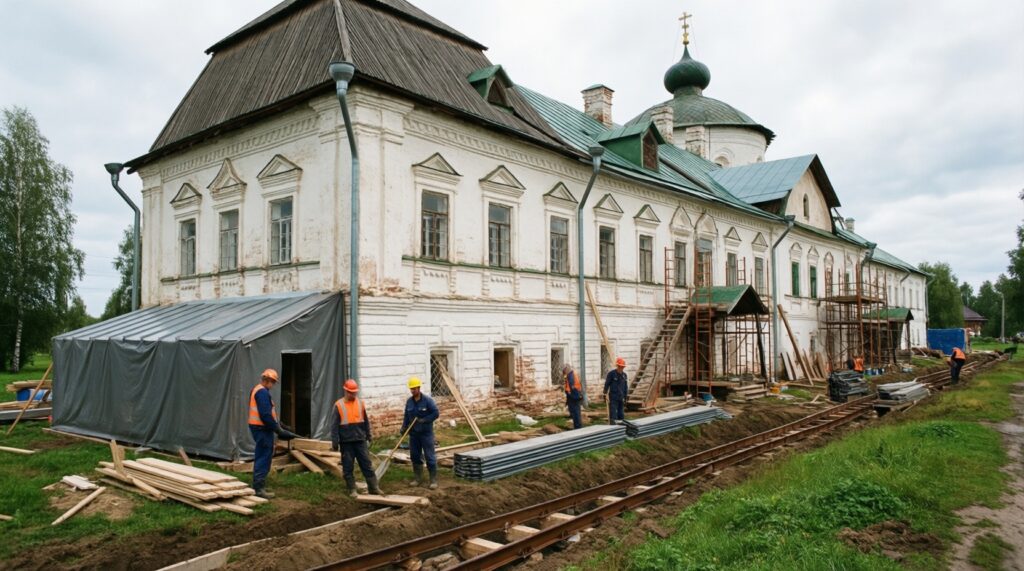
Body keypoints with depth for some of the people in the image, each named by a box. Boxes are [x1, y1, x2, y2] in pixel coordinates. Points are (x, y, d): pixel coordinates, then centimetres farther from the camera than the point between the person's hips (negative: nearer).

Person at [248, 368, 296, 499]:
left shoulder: (256, 390, 16)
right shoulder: (263, 392, -17)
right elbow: (265, 414, -23)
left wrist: (277, 424, 19)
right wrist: (278, 429, -17)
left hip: (258, 427, 11)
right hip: (263, 429, -11)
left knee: (261, 457, 18)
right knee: (264, 457, -7)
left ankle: (258, 485, 25)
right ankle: (259, 488, -6)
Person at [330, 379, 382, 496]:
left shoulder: (360, 403, 5)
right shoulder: (339, 405, -6)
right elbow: (334, 425, -6)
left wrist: (369, 436, 12)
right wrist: (335, 442, -9)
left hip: (360, 440, 3)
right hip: (346, 442, -3)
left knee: (367, 465, 4)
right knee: (348, 467, 6)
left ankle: (374, 488, 9)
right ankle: (352, 490, 17)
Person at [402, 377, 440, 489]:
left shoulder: (427, 400, -10)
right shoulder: (409, 401, 5)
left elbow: (436, 413, -12)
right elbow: (406, 416, 13)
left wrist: (424, 420, -18)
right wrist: (403, 427, 0)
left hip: (426, 433, -5)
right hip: (413, 434, 5)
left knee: (430, 457, -4)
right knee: (415, 456, 10)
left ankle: (433, 480, 3)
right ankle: (418, 479, 22)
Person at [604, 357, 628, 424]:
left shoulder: (624, 375, 9)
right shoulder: (611, 373, -7)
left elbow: (625, 387, 16)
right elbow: (607, 384, -7)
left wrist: (625, 397, 15)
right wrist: (605, 394, -13)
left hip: (621, 398, 6)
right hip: (613, 398, -6)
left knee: (621, 415, 11)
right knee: (613, 414, -10)